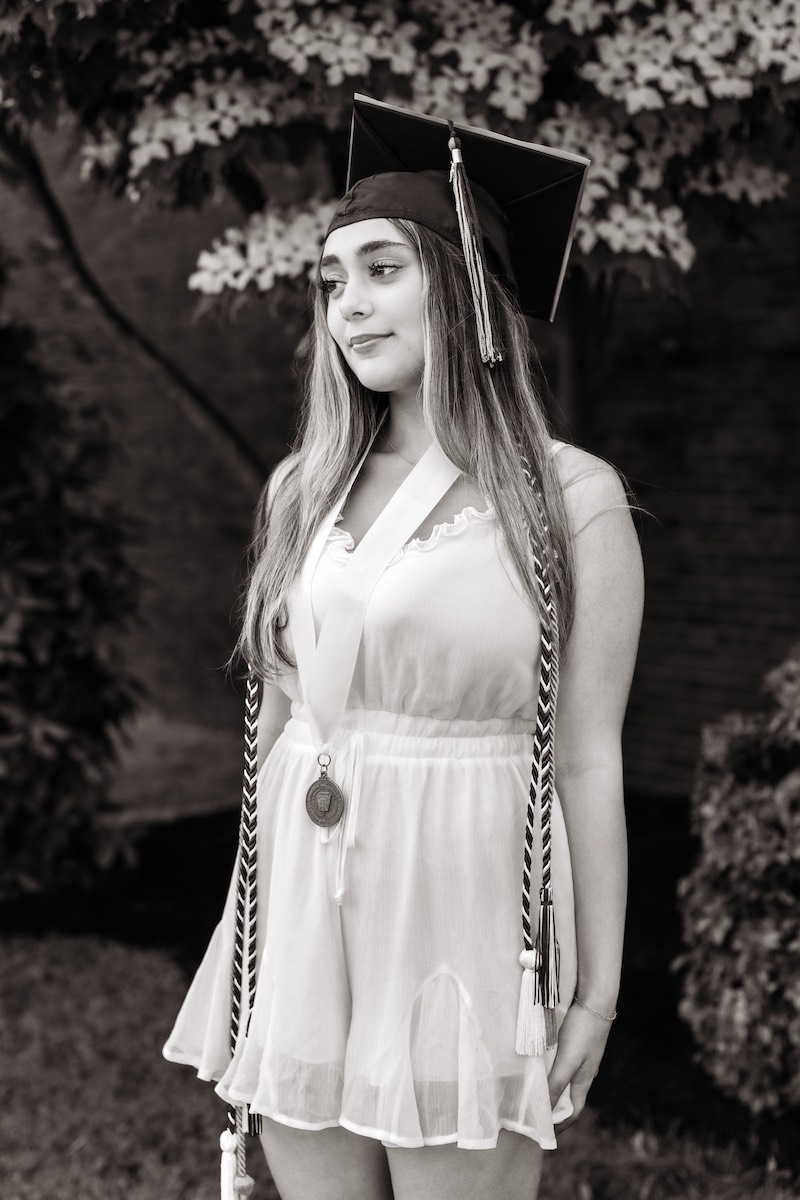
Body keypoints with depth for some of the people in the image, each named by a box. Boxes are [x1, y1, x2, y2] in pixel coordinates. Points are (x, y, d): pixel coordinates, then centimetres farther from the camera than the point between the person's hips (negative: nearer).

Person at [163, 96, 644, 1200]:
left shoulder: (571, 500, -6)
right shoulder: (304, 489, 8)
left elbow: (588, 763, -6)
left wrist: (598, 992, -4)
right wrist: (249, 933, 16)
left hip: (464, 924, -4)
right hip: (301, 930, 4)